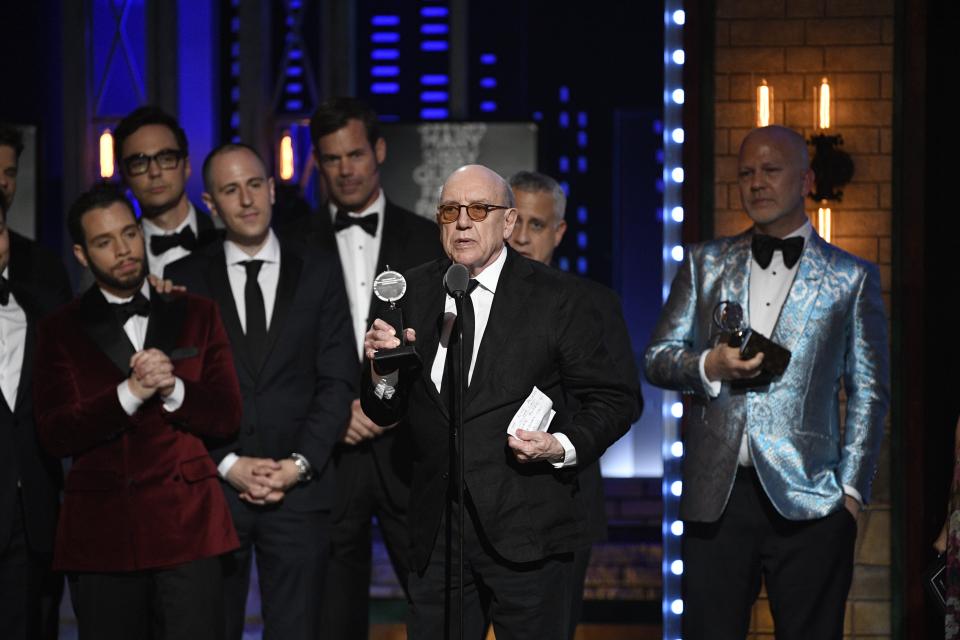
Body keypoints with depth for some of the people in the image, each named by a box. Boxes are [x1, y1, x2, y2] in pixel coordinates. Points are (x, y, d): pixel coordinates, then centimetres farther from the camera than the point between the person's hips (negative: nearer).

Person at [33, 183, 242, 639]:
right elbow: (54, 435, -4)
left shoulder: (196, 315, 11)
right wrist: (129, 393, -16)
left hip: (187, 527, 0)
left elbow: (227, 416, 5)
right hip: (99, 530, 0)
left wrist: (172, 389, -14)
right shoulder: (60, 331, 7)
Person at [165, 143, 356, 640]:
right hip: (211, 486, 0)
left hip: (299, 488, 0)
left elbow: (337, 381, 3)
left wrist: (299, 464, -8)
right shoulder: (184, 280, 8)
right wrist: (228, 464, -8)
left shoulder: (319, 273, 8)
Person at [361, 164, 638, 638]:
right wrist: (382, 368, -9)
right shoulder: (414, 293, 8)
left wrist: (564, 446, -16)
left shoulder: (554, 296, -2)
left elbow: (614, 400, 1)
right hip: (436, 536, 3)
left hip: (526, 537, -3)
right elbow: (383, 415, 11)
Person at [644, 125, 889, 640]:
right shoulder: (705, 264, 15)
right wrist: (710, 366, -7)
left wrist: (852, 491, -2)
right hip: (716, 496, 2)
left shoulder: (851, 278, 8)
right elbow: (656, 358, 14)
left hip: (808, 500, -2)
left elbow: (869, 393, 7)